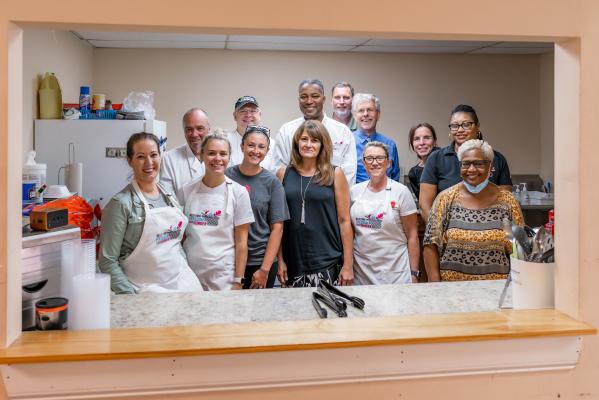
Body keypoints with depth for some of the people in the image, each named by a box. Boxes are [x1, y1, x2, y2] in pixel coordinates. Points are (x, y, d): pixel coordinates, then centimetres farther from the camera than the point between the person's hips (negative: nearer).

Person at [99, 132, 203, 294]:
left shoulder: (169, 196, 7)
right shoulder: (121, 203, -11)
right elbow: (108, 261, -11)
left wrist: (187, 271, 9)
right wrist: (132, 297, -16)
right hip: (145, 290, -5)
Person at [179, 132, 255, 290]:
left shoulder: (238, 192, -4)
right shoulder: (187, 191, 2)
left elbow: (241, 242, -4)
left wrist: (238, 281, -7)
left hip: (224, 277, -2)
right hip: (190, 273, 2)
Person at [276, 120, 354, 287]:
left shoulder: (335, 174, 1)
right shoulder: (284, 174, 5)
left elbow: (344, 220, -1)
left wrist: (348, 264, -3)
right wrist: (280, 260, 2)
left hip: (327, 264, -1)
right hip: (293, 263, 2)